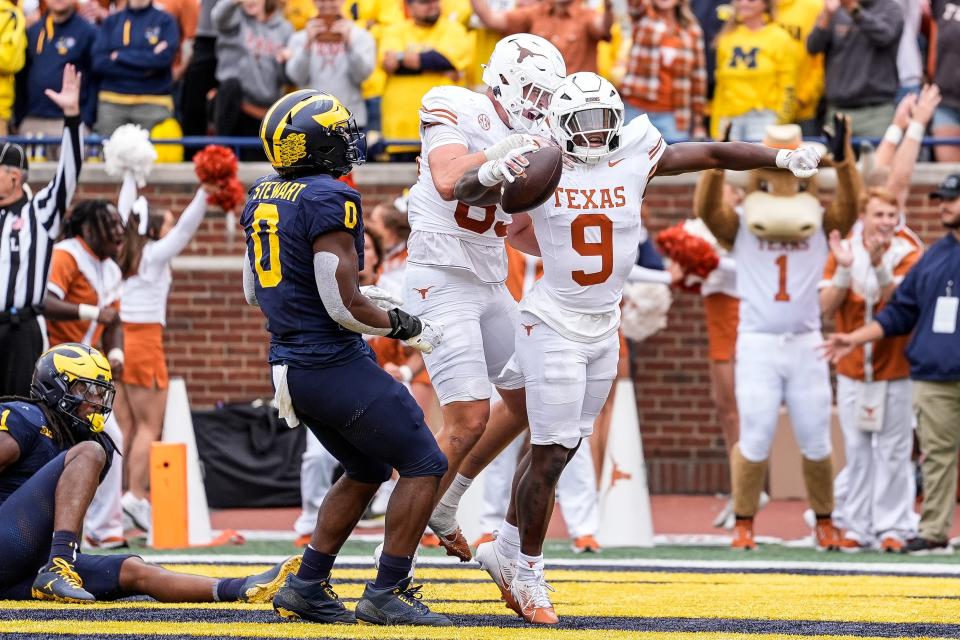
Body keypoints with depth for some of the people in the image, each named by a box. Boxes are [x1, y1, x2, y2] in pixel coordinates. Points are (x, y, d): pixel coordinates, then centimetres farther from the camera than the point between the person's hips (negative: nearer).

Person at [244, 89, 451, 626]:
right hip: (336, 366, -9)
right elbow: (344, 308, -21)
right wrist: (405, 326, -3)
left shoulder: (263, 198, 9)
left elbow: (255, 291, 20)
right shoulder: (329, 200, -18)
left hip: (291, 366, 9)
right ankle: (387, 594, -2)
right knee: (425, 466, 1)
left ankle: (306, 586, 19)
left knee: (367, 471, 23)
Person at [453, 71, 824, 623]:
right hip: (553, 325, -5)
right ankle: (528, 572, 9)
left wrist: (781, 157, -8)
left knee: (557, 449, 12)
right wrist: (495, 173, -29)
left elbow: (713, 154, 0)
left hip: (604, 329, 5)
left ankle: (506, 550, 28)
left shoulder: (636, 160, -1)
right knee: (551, 453, -6)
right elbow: (465, 192, -8)